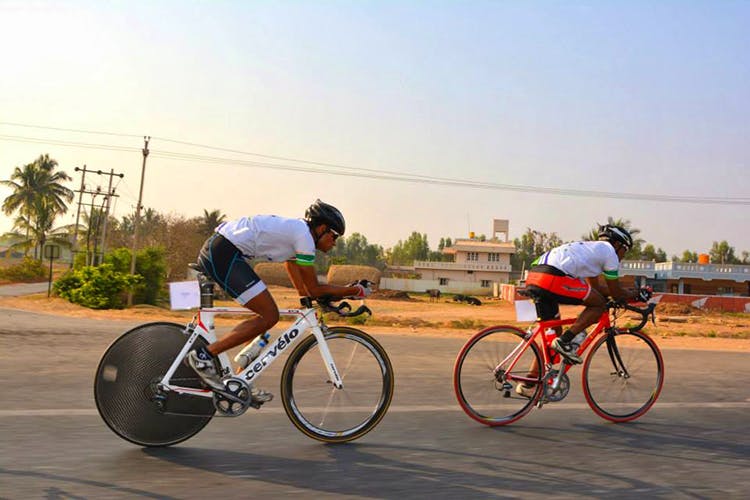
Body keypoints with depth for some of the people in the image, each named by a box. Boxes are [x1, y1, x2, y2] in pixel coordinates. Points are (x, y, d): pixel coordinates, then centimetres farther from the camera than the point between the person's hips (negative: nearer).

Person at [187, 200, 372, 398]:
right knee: (269, 316, -9)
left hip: (217, 251, 10)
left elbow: (303, 290, 21)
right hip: (223, 252, -10)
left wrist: (337, 297, 17)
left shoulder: (293, 232, 20)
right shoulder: (303, 235, -9)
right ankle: (204, 355, -7)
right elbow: (313, 290, -7)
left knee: (266, 315, 12)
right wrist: (354, 291, 1)